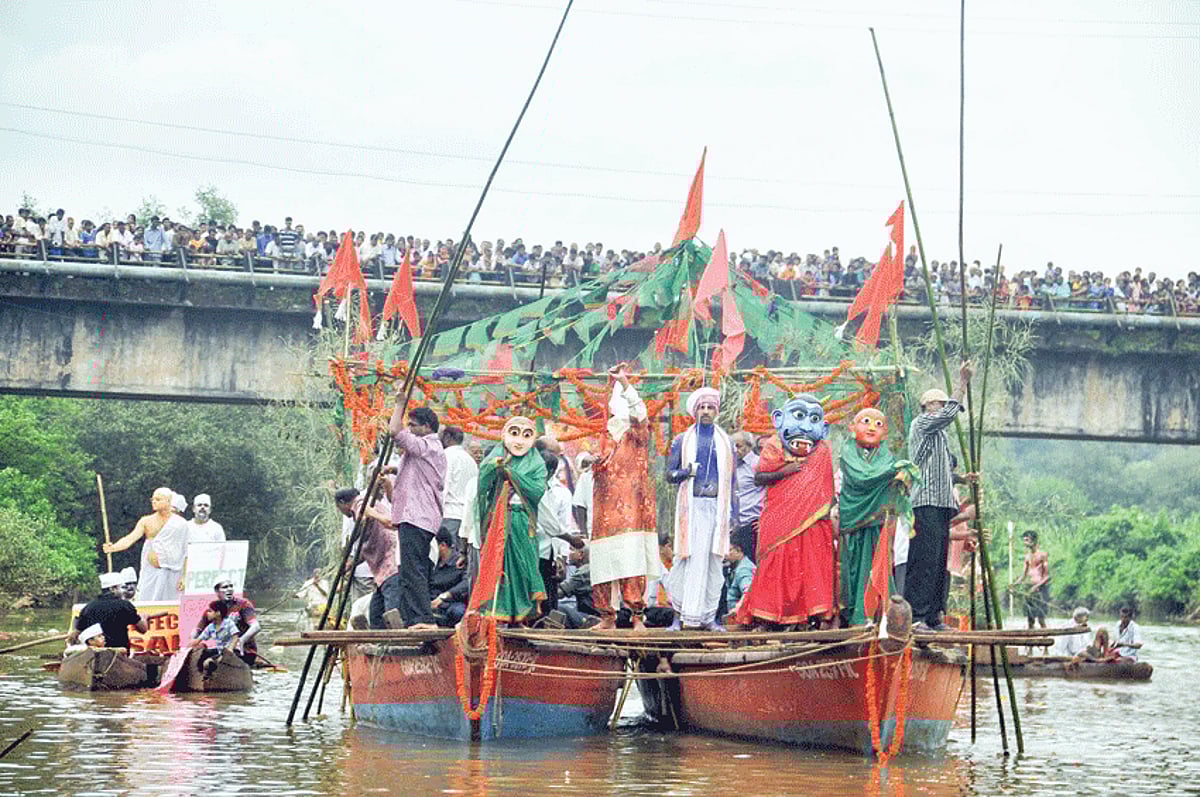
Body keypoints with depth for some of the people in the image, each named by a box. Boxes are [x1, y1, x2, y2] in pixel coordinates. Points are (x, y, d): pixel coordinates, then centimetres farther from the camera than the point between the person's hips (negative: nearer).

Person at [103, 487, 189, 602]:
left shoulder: (180, 524, 1)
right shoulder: (146, 521, 7)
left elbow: (185, 553, 2)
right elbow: (130, 538, -4)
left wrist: (184, 577, -2)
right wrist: (113, 547, -22)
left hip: (170, 573, -2)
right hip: (150, 574, 2)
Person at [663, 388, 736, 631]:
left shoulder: (725, 442, 14)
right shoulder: (682, 441, 9)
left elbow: (731, 480, 16)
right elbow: (669, 475, 8)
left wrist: (734, 512, 9)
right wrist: (686, 472, -13)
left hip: (717, 507, 2)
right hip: (691, 507, -2)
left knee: (713, 561, -2)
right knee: (688, 558, -9)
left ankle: (708, 617, 1)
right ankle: (680, 614, -6)